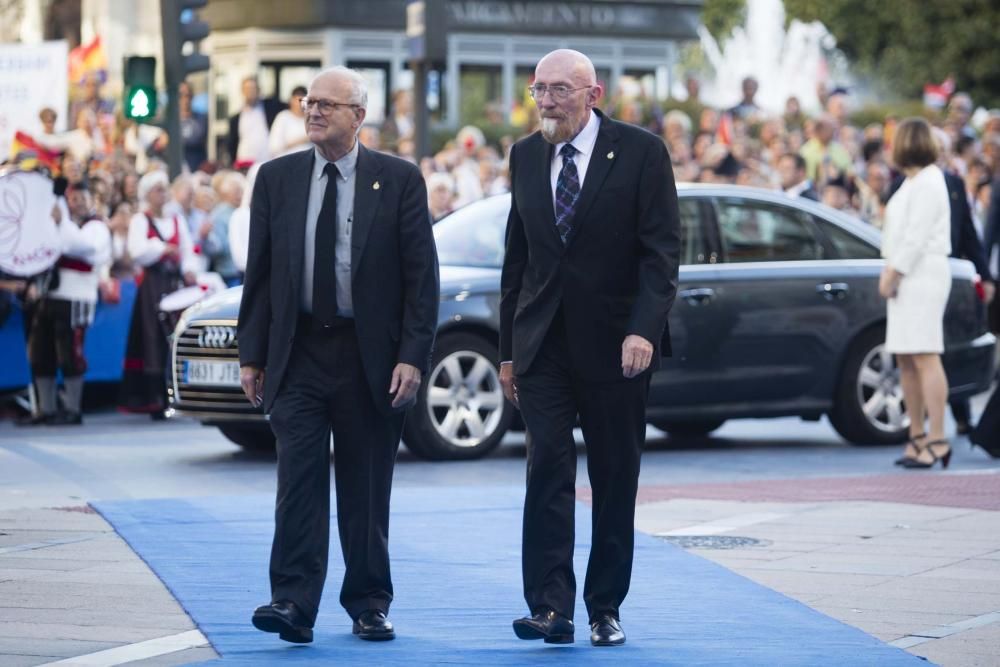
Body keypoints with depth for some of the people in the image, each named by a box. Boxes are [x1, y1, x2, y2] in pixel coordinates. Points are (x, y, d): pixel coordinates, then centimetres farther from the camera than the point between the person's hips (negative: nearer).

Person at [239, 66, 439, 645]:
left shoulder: (399, 180, -1)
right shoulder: (277, 178, 6)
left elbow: (422, 276, -2)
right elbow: (260, 272, 8)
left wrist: (413, 356, -10)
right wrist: (253, 354, 3)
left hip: (370, 357, -1)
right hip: (298, 353, 1)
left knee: (367, 488, 6)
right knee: (299, 479, -9)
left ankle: (369, 605, 16)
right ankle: (293, 603, -12)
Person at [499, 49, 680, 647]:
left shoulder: (641, 152, -4)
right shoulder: (526, 156, 9)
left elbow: (662, 250, -8)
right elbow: (517, 256, 15)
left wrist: (644, 329, -20)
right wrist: (508, 348, 13)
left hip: (616, 345, -2)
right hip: (544, 343, 3)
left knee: (616, 481, 4)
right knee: (548, 468, -10)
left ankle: (606, 609, 13)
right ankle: (551, 607, -13)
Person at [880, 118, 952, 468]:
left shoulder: (928, 183, -12)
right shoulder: (912, 182, 19)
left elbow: (917, 236, -18)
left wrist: (893, 273, -15)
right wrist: (890, 272, 11)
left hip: (923, 276, -10)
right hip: (908, 278, 10)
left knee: (925, 357, -14)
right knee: (905, 360, 10)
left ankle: (937, 440, -16)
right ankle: (917, 437, 15)